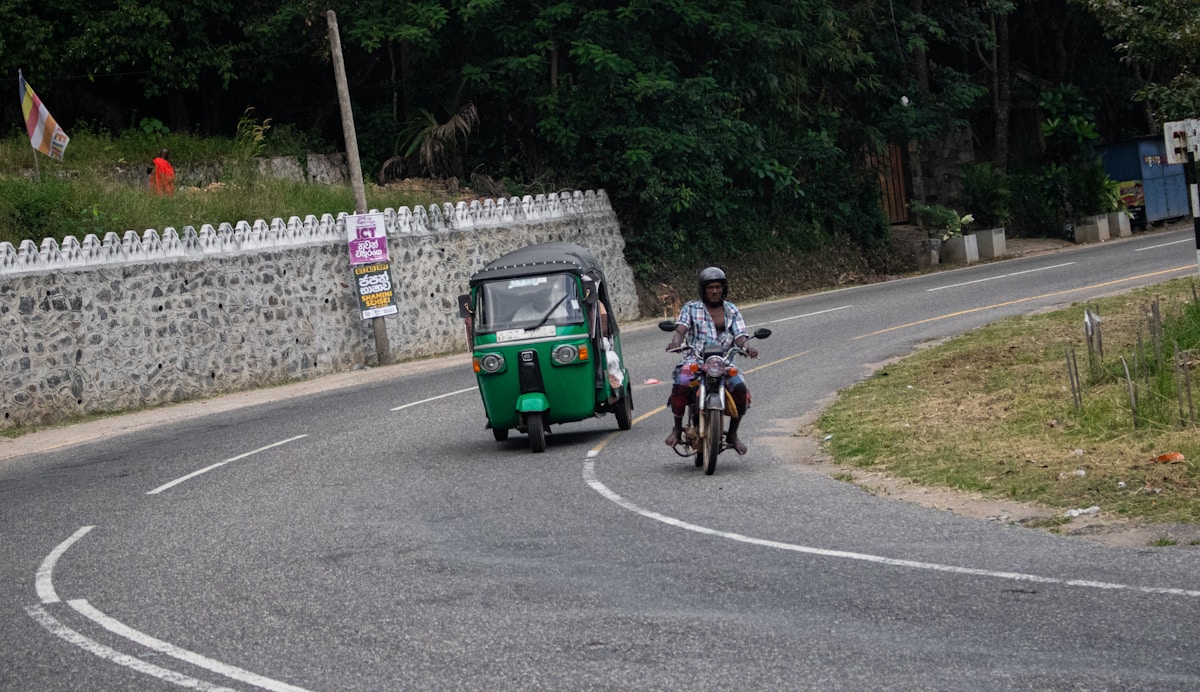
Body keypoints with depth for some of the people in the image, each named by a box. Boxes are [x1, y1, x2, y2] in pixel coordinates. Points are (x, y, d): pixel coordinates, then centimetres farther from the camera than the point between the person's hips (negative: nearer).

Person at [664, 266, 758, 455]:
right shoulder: (691, 308, 8)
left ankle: (732, 434, -5)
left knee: (740, 389, -24)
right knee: (681, 384, -31)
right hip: (695, 359, -2)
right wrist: (676, 341, -31)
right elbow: (681, 328, -7)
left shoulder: (732, 310, 15)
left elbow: (740, 335, 4)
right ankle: (677, 428, -9)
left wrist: (746, 346, -20)